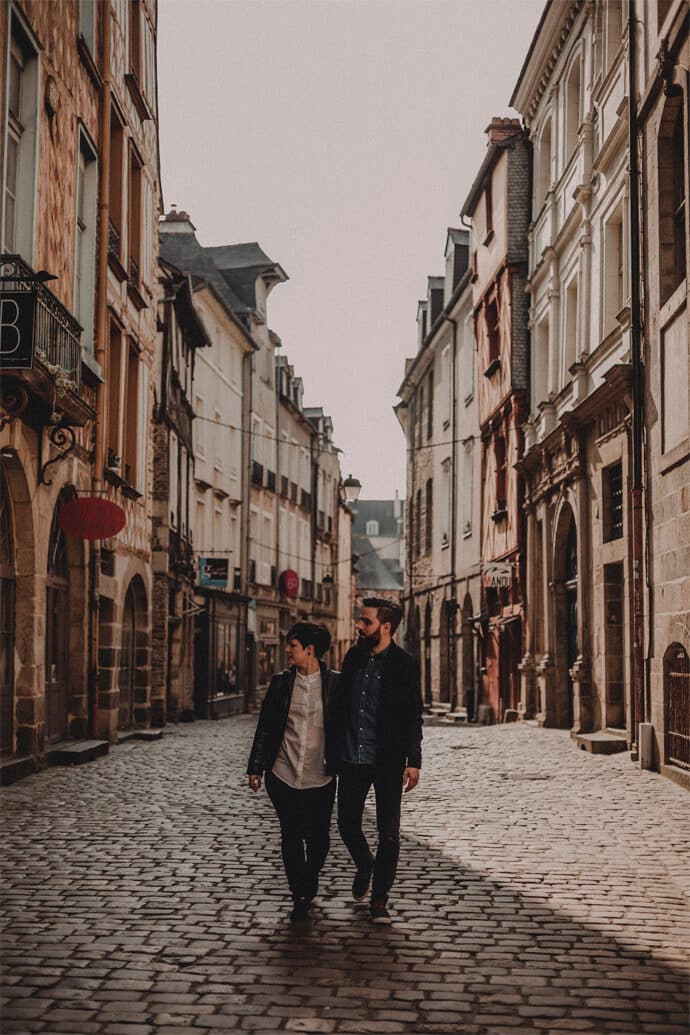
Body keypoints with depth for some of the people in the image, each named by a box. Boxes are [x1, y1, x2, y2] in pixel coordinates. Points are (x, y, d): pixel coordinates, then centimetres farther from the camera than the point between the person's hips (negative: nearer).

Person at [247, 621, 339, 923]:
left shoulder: (334, 683, -3)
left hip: (320, 778, -1)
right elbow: (265, 727, 7)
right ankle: (301, 897, 16)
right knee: (291, 836, 3)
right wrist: (255, 768, 6)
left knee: (318, 838, 7)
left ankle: (309, 886, 34)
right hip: (283, 775, 1)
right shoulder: (280, 682, 3)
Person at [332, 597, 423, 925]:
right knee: (347, 824, 10)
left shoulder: (404, 664, -7)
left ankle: (379, 900, 14)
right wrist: (334, 749, 11)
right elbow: (340, 706, 13)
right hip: (351, 760, 4)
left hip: (388, 762, -4)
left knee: (388, 833, 2)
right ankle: (365, 866, 40)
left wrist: (413, 762, -9)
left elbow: (413, 717, -6)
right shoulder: (353, 658, 6)